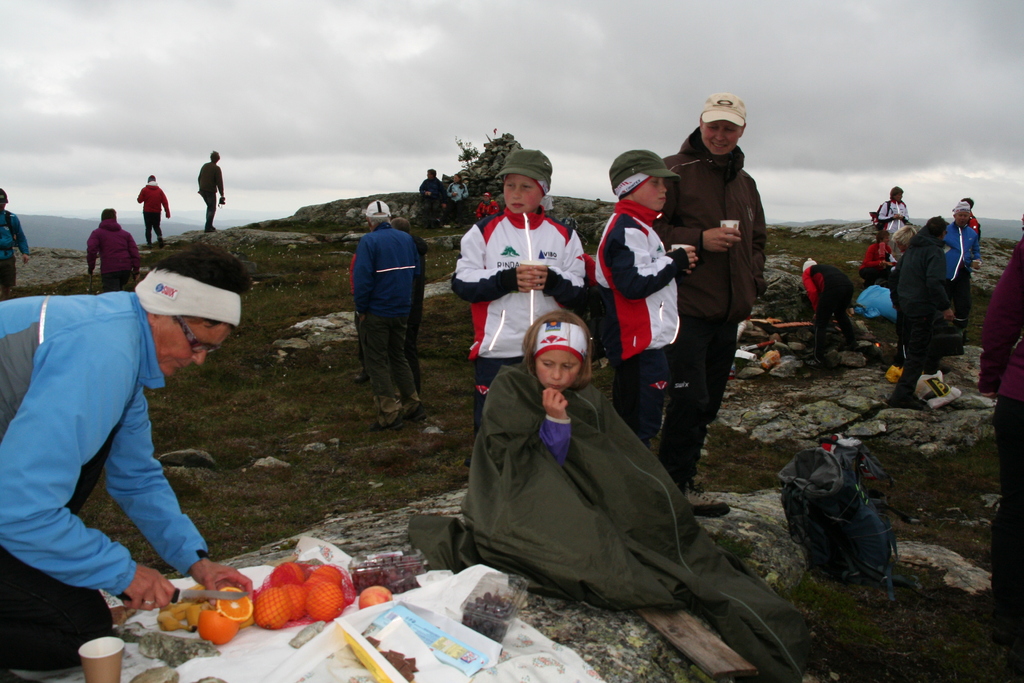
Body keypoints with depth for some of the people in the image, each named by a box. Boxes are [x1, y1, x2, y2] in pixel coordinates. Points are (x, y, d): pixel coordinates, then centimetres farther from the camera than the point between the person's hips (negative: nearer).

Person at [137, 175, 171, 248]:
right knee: (156, 226, 14)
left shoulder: (145, 190, -3)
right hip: (157, 212, 2)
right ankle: (160, 236, -15)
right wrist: (167, 213, -2)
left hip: (147, 212, -2)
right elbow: (165, 202, -1)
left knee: (148, 228, 5)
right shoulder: (159, 190, 3)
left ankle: (149, 242, 0)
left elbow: (140, 200, 0)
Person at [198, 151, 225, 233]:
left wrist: (201, 188, 31)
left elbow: (199, 178, 18)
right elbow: (219, 182, -15)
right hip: (211, 191, -6)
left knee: (209, 207, 21)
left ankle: (209, 226, 17)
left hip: (203, 191, 6)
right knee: (212, 209, 0)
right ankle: (208, 228, -8)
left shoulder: (204, 166, 9)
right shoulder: (216, 168, -12)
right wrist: (222, 195, -13)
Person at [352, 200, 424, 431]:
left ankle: (389, 414, 4)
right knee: (398, 356, 20)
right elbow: (416, 271, 9)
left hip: (376, 313, -6)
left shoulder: (369, 241, -14)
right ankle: (413, 405, 20)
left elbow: (362, 278, -20)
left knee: (377, 362, 3)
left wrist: (361, 309, -11)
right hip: (402, 310, 6)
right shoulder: (407, 239, 4)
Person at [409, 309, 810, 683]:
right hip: (518, 502, -5)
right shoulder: (509, 389, -2)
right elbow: (513, 464, -9)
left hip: (578, 506, 5)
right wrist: (553, 422, -17)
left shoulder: (588, 400, 11)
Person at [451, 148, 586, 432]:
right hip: (496, 350, -1)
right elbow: (462, 283, -4)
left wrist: (552, 281, -17)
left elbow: (578, 292, 4)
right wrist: (506, 279, -19)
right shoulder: (483, 232, 4)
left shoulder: (564, 236, 8)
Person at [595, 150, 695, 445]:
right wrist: (674, 262, -15)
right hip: (640, 344, -11)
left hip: (646, 341, 11)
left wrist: (676, 268, 5)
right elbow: (634, 284, -26)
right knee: (641, 426, -6)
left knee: (628, 423, 19)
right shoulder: (627, 230, -16)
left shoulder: (637, 228, 20)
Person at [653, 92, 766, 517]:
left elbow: (757, 239, 28)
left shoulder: (745, 182, 18)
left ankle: (680, 476, 27)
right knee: (690, 399, -10)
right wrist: (699, 239, -20)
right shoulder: (675, 171, -5)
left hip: (729, 312, 8)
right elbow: (649, 229, -11)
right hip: (687, 309, -7)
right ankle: (675, 485, 5)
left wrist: (753, 283, 13)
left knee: (708, 402, 13)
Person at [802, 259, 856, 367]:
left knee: (820, 324, 4)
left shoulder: (807, 272, 23)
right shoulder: (827, 267, 41)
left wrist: (817, 310, 15)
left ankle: (818, 359, 4)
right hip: (848, 286, 7)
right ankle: (851, 342, 52)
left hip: (832, 288, -7)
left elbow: (812, 292, 5)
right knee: (841, 314, 35)